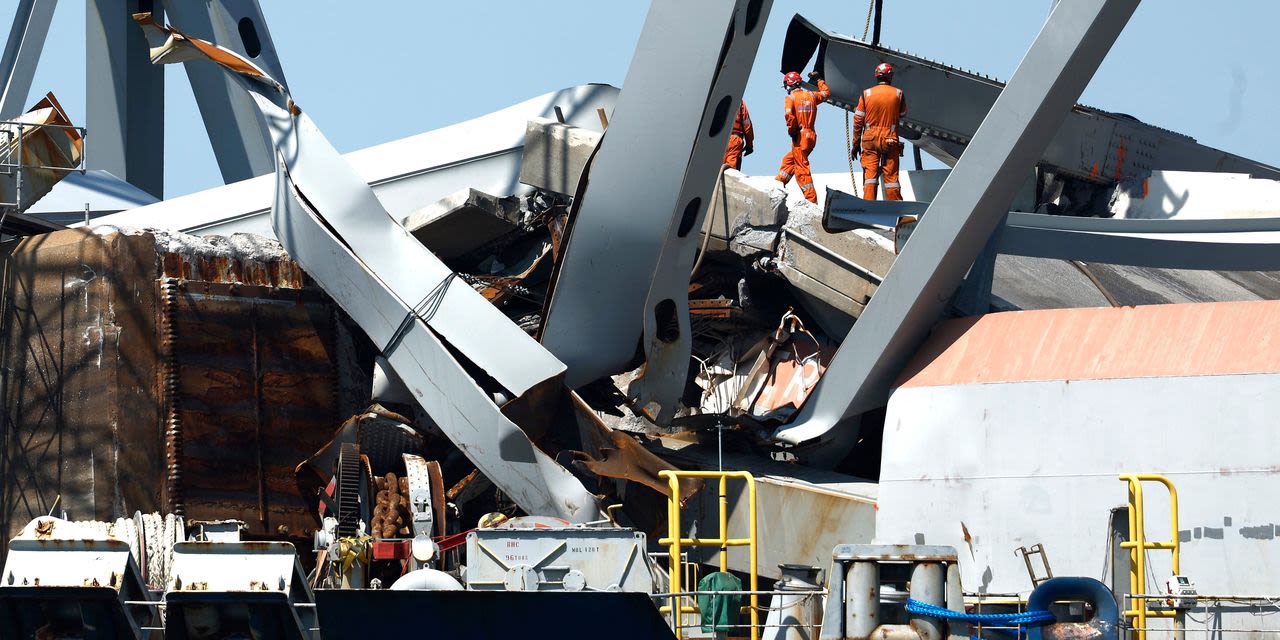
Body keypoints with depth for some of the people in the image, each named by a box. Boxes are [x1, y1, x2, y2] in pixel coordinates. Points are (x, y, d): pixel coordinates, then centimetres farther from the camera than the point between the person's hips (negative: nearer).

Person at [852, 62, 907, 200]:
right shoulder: (898, 93, -2)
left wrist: (856, 143, 7)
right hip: (890, 141, 0)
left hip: (869, 140, 0)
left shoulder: (866, 94, -1)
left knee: (870, 173, 0)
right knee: (891, 175, 5)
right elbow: (902, 115, 14)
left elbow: (858, 121, 0)